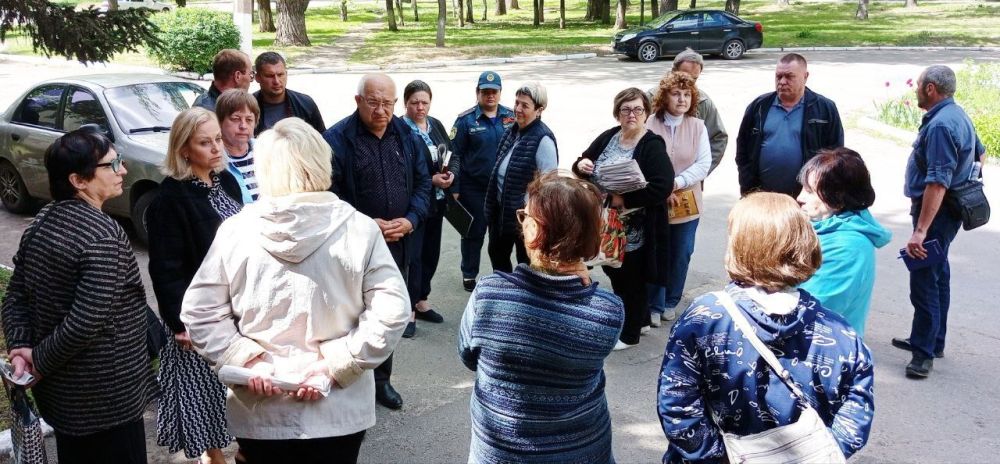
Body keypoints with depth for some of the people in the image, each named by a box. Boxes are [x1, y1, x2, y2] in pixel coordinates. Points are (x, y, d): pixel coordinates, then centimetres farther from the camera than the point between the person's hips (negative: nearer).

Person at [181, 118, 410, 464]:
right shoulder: (359, 229, -11)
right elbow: (391, 313, -15)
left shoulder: (235, 230, -7)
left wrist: (248, 360, -5)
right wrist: (335, 364, -12)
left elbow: (199, 312, -5)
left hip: (258, 412, 1)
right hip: (337, 411, -1)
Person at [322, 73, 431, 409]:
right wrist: (366, 225, -18)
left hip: (397, 245, 6)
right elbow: (329, 194, -13)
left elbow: (422, 183, 10)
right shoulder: (337, 139, -11)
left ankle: (381, 380, 34)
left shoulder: (407, 137, 5)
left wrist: (411, 220, -7)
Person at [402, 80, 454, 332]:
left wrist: (451, 174, -5)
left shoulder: (436, 125, 8)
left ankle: (420, 301, 29)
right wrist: (431, 180, -20)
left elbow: (452, 155, 15)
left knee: (431, 253, 14)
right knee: (412, 256, -4)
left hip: (436, 201, 7)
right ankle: (409, 309, 7)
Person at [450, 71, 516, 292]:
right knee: (474, 232, 9)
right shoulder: (466, 120, -7)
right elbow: (455, 155, -6)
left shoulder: (511, 117, 1)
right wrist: (454, 189, -9)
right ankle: (469, 274, 26)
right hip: (474, 188, -2)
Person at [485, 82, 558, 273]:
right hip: (501, 208, 8)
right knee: (497, 253, 22)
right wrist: (492, 206, 15)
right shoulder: (512, 131, 6)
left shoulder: (543, 139, -19)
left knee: (526, 263, 10)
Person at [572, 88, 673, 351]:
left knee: (631, 281, 8)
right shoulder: (607, 138, 5)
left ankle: (630, 334, 28)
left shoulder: (653, 146, -14)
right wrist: (580, 165, -9)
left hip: (634, 232, -7)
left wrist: (625, 200, -27)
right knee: (614, 275, 19)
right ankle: (640, 319, 40)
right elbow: (584, 166, 15)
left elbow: (662, 188, -25)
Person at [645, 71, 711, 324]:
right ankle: (654, 306, 22)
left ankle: (671, 303, 32)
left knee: (681, 255, 13)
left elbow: (703, 164, -3)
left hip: (687, 204, 3)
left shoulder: (698, 126, -1)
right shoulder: (650, 125, -11)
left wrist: (677, 183, -16)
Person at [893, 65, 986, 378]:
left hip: (936, 211, -11)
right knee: (937, 275, 19)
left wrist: (920, 230, -32)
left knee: (924, 281, -7)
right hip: (949, 209, 11)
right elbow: (979, 152, 27)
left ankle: (924, 352, -1)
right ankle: (932, 341, 31)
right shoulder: (958, 115, 11)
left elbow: (937, 184, -30)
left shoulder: (940, 125, -23)